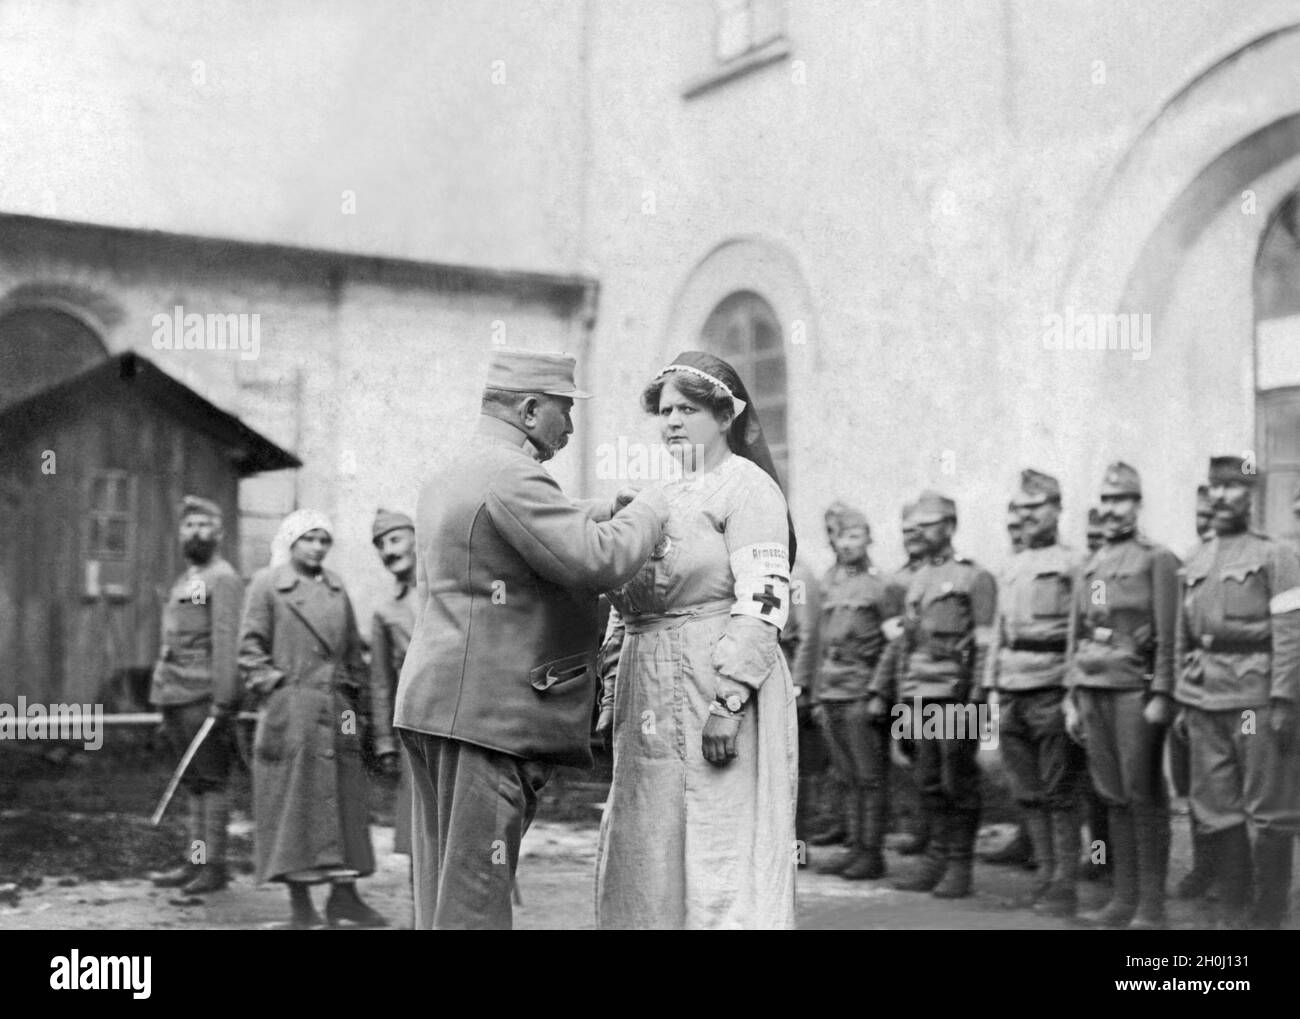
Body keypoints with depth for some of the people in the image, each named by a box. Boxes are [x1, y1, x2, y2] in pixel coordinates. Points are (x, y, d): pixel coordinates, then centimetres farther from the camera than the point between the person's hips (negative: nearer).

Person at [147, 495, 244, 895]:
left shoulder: (223, 579, -6)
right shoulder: (185, 581, 21)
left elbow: (227, 642, -15)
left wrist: (221, 702, -21)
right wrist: (164, 705, 22)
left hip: (203, 697, -9)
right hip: (175, 697, 9)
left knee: (212, 781, -5)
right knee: (191, 783, 10)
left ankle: (214, 866, -3)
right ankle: (193, 862, 13)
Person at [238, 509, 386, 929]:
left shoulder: (336, 588, 16)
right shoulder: (267, 584, 2)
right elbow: (251, 648, -2)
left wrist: (361, 705, 12)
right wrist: (272, 690, -11)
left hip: (337, 710, 5)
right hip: (290, 710, -5)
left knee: (344, 802, 5)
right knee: (293, 800, -2)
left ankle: (344, 896, 11)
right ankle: (300, 903, 4)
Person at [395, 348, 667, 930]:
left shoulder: (448, 477, 19)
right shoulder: (510, 475, -14)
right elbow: (598, 561, -21)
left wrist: (603, 511, 21)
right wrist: (647, 511, -3)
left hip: (436, 703, 10)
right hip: (485, 712, -10)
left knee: (443, 894, 12)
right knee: (474, 899, -7)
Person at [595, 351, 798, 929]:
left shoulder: (747, 488, -5)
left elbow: (762, 603, -15)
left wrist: (729, 702, -22)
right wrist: (613, 696, 15)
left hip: (717, 686, -8)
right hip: (652, 697, 8)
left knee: (720, 855, -7)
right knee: (644, 858, 8)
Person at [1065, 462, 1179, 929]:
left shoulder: (1157, 559, -2)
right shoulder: (1089, 567, 16)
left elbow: (1168, 634, -7)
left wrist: (1161, 696, -14)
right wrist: (1072, 698, 14)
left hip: (1136, 688, -6)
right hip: (1093, 689, 6)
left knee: (1143, 797, -3)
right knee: (1114, 797, 9)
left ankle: (1151, 906, 2)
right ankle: (1123, 899, 14)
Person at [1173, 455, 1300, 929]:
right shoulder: (1195, 561, 16)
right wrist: (1181, 701, 14)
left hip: (1256, 696, -5)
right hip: (1204, 700, 5)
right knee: (1215, 810, 6)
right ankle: (1231, 915, 16)